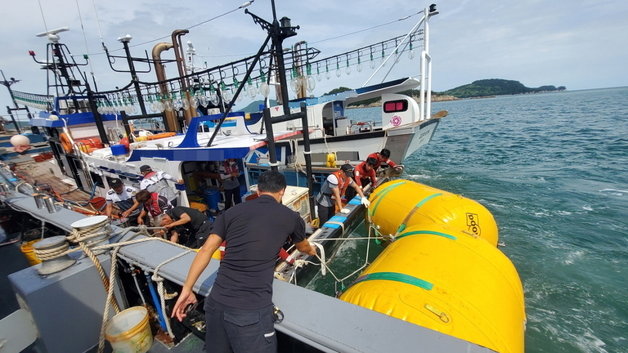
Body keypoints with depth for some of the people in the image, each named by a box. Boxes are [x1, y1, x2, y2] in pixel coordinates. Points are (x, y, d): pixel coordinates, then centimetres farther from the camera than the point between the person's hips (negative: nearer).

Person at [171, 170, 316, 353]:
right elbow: (303, 247, 23)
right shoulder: (291, 217, 3)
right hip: (251, 310, -4)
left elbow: (206, 250, 5)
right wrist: (312, 251, 45)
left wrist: (186, 289, 13)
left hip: (216, 302, 4)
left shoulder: (232, 212, 7)